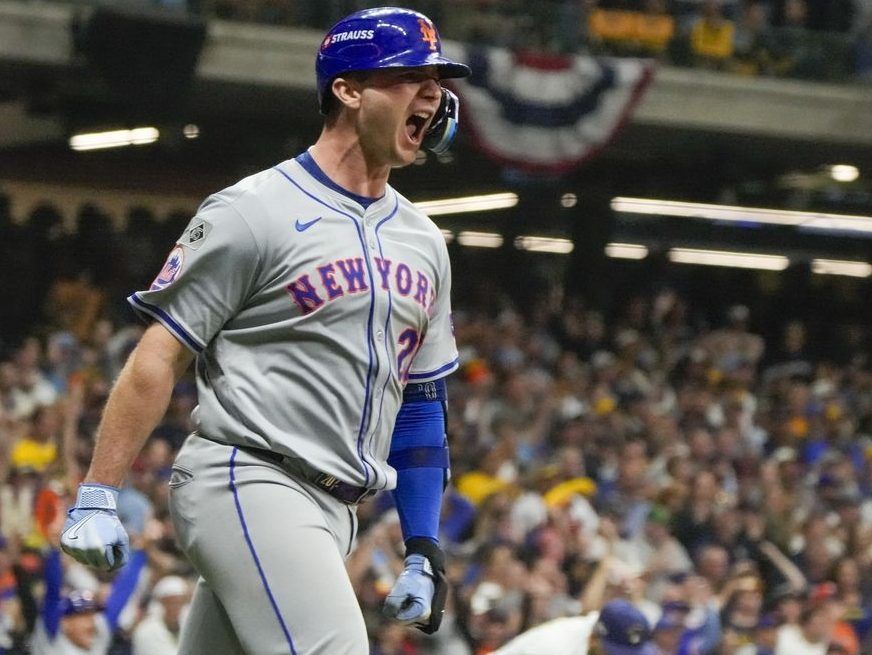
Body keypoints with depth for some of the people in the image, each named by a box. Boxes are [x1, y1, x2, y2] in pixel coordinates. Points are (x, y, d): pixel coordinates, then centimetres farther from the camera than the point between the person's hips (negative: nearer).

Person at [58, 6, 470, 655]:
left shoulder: (423, 241, 17)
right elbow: (159, 357, -7)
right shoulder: (255, 211, -6)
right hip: (248, 481, -8)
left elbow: (421, 399, 21)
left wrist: (423, 551, 16)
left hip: (331, 510, 8)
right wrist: (97, 497, -12)